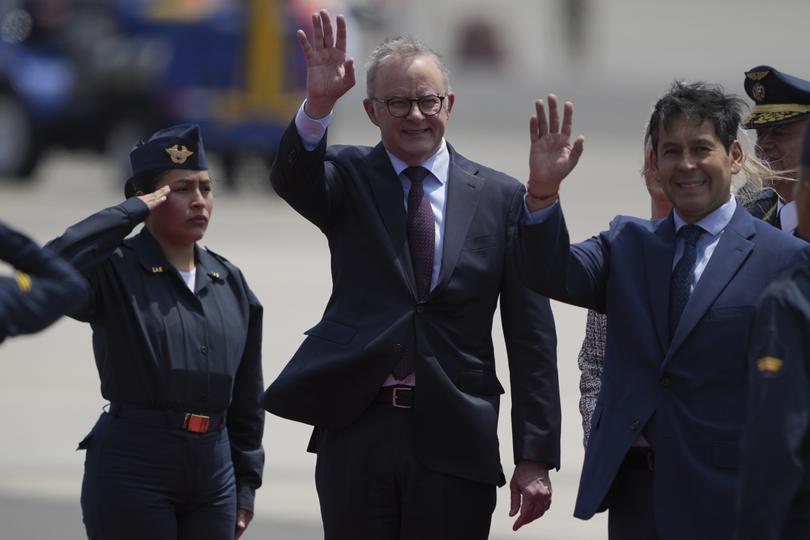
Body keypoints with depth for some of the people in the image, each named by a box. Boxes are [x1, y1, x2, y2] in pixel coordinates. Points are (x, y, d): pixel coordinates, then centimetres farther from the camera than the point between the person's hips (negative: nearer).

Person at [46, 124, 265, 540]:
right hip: (133, 471, -6)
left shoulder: (231, 284, 13)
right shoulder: (115, 272, -4)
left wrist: (245, 486, 13)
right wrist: (130, 212, -17)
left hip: (213, 474, 6)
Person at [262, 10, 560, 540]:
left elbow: (531, 338, 3)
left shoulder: (502, 197, 5)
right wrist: (318, 106, -37)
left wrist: (536, 457, -1)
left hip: (454, 438, 0)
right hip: (356, 431, 0)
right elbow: (292, 178, -18)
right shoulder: (349, 179, 6)